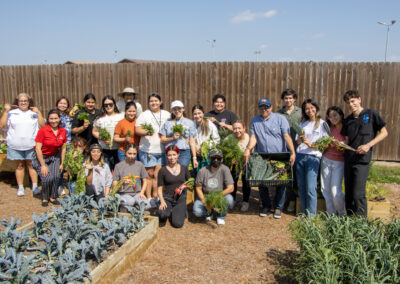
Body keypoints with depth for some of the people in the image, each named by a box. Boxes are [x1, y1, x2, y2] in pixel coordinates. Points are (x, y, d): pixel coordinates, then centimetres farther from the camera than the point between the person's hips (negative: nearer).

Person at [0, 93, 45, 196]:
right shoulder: (12, 113, 6)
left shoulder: (34, 113, 8)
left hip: (31, 145, 0)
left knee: (31, 164, 2)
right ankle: (20, 187, 17)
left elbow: (42, 125, -2)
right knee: (20, 165, 7)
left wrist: (38, 113, -10)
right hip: (16, 145, 0)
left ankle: (35, 186, 11)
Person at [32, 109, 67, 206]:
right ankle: (45, 198, 7)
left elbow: (63, 148, 5)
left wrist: (61, 164, 5)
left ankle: (53, 197, 7)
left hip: (54, 157, 4)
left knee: (56, 176, -14)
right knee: (47, 178, -17)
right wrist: (43, 165, -16)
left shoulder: (63, 131, -5)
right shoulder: (43, 130, -18)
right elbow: (38, 148, -16)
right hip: (41, 157, -4)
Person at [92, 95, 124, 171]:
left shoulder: (122, 116, 3)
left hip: (118, 148, -1)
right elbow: (94, 132, 11)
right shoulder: (100, 118, 7)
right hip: (105, 149, 1)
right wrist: (102, 138, -7)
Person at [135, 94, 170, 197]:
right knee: (149, 174, 1)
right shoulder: (144, 114, 4)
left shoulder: (167, 114, 14)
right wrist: (147, 132, -22)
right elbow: (137, 130, -3)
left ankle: (155, 197, 14)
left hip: (162, 151, 2)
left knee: (157, 175, 3)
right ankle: (148, 198, 11)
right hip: (147, 150, -2)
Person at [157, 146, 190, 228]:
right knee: (162, 214, -34)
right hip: (167, 198, -1)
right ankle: (167, 213, 5)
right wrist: (162, 201, -17)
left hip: (180, 198, 1)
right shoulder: (163, 171, -2)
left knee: (178, 224, -18)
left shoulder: (184, 169, 5)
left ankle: (181, 211, 16)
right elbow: (160, 189, -2)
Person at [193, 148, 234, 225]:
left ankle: (221, 216, 0)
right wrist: (204, 202, -16)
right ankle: (209, 213, 12)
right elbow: (198, 189, -3)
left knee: (229, 199, -32)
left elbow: (230, 188, -17)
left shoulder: (224, 169, -13)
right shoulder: (202, 171, -10)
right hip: (205, 197, 1)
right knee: (197, 212, -26)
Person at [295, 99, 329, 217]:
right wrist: (300, 139, -8)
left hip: (313, 157, -4)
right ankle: (304, 212, 20)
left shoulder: (322, 124, 3)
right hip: (300, 156, 4)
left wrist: (311, 144, -15)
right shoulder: (302, 124, 16)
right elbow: (297, 140, 14)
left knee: (310, 188, -8)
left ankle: (311, 215, 4)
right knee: (301, 187, 7)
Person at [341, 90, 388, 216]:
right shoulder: (348, 120, 13)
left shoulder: (371, 114, -1)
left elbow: (384, 132, 0)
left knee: (358, 194, -10)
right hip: (348, 159, 6)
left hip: (362, 159, -5)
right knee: (348, 193, 10)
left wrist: (368, 145, -12)